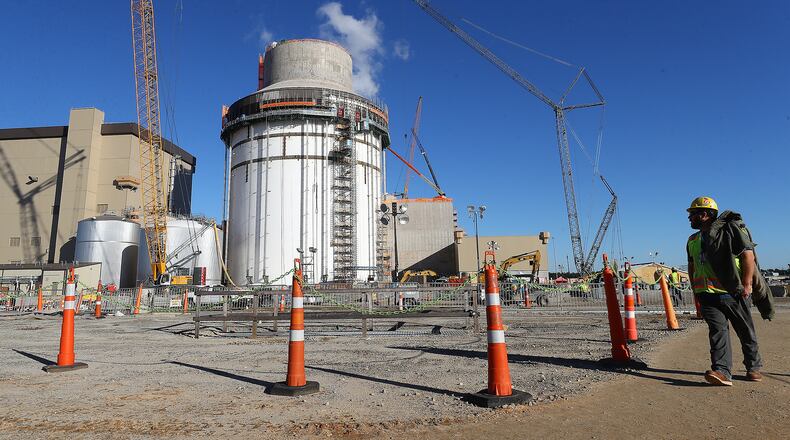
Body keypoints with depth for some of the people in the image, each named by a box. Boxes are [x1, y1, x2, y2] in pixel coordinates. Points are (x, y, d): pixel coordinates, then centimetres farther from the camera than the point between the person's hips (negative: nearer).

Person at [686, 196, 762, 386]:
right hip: (707, 294, 4)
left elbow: (748, 255, -9)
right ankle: (722, 371, -18)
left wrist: (746, 284, -15)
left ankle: (753, 368, 26)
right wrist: (695, 289, 17)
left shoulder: (730, 230, -4)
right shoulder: (693, 240, 16)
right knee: (717, 330, -10)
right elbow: (692, 267, 24)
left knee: (746, 331, 9)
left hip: (733, 292, -4)